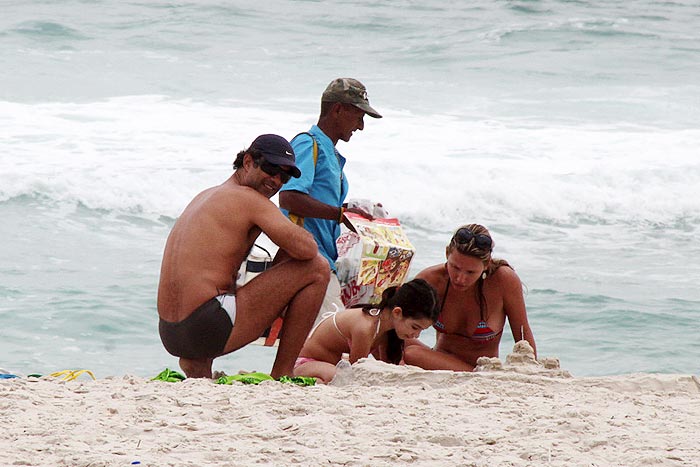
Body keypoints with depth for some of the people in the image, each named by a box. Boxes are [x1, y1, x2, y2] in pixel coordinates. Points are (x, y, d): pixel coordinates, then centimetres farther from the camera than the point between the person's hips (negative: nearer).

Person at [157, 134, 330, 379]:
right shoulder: (248, 198, -4)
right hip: (210, 330, -9)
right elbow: (306, 250, -15)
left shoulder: (205, 196, 23)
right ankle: (283, 374, -2)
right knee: (317, 269, -6)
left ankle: (196, 368, 24)